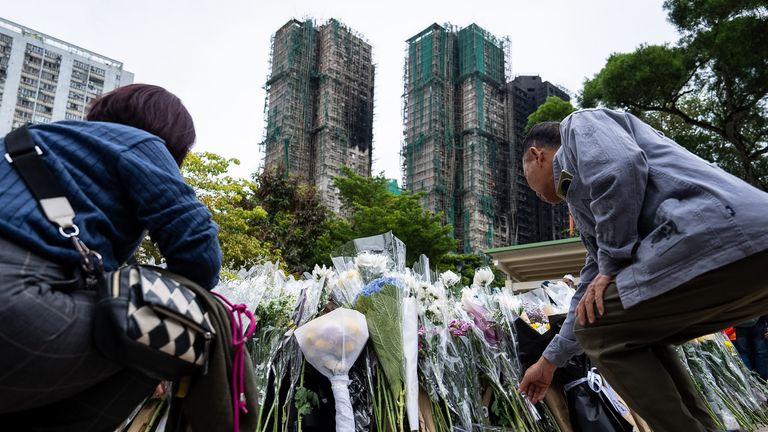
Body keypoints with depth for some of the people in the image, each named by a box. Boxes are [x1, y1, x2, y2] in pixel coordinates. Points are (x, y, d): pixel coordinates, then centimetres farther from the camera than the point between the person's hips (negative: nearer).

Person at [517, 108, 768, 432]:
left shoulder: (579, 125, 12)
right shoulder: (584, 204, 34)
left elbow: (622, 167, -12)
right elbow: (593, 296, 36)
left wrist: (611, 264, -2)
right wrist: (550, 360, 42)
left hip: (715, 237, -10)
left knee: (598, 331, 5)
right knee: (636, 335, 25)